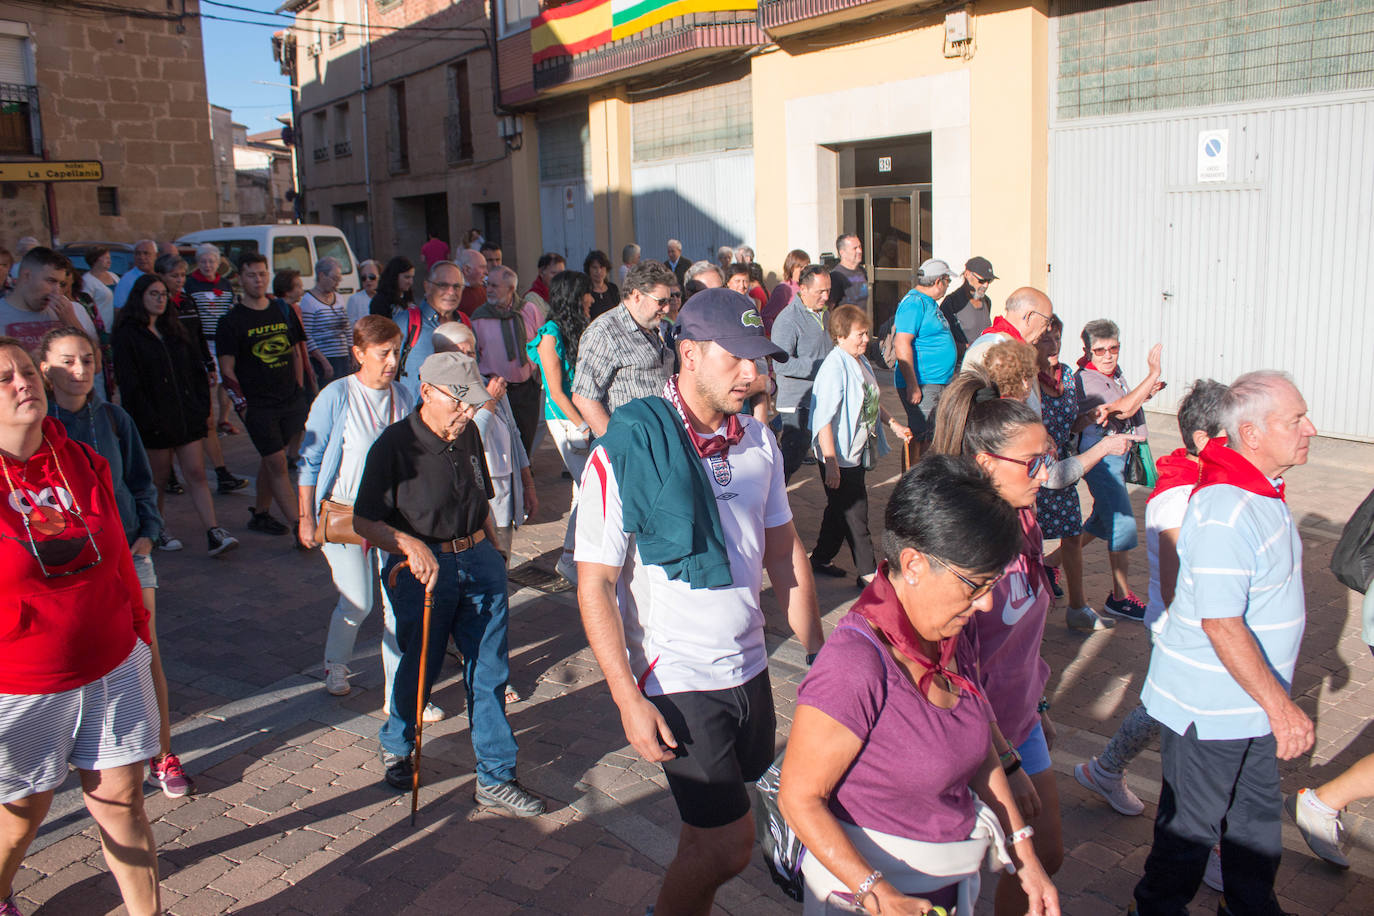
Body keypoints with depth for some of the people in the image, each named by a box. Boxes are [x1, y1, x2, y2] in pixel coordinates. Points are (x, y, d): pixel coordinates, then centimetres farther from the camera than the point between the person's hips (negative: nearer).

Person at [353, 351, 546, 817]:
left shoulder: (468, 434, 6)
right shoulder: (395, 444, -13)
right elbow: (364, 522, -12)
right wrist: (412, 545, -28)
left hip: (479, 560, 5)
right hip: (424, 569, -5)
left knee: (489, 671, 6)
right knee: (421, 668, 11)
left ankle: (495, 777, 18)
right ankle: (395, 745, 41)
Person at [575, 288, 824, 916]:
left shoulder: (758, 441, 2)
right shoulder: (626, 452, -16)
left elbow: (785, 553, 10)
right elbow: (595, 586, -14)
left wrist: (818, 653, 9)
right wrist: (630, 700, -17)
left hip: (750, 668, 6)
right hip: (678, 681, -5)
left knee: (708, 831, 18)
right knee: (728, 846, -1)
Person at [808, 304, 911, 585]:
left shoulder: (861, 361, 8)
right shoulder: (834, 367, -20)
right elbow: (824, 420, -24)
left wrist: (893, 424, 20)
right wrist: (831, 464, -25)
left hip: (858, 453, 9)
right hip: (839, 458, -9)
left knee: (840, 508, 19)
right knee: (855, 513, -1)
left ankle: (821, 559, 33)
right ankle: (868, 571, 10)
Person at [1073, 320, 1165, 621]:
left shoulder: (1115, 373, 11)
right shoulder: (1085, 379, -18)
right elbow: (1123, 410, -27)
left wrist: (1145, 394, 7)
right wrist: (1153, 374, -25)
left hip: (1120, 454, 10)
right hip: (1101, 458, -10)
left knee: (1103, 521, 17)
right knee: (1123, 524, -8)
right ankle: (1120, 596, 3)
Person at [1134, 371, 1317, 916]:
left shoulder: (1262, 489, 5)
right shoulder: (1224, 511, -29)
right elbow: (1221, 624, -30)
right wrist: (1280, 707, -26)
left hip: (1254, 700, 9)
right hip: (1209, 707, -9)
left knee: (1258, 814, 24)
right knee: (1191, 825, 10)